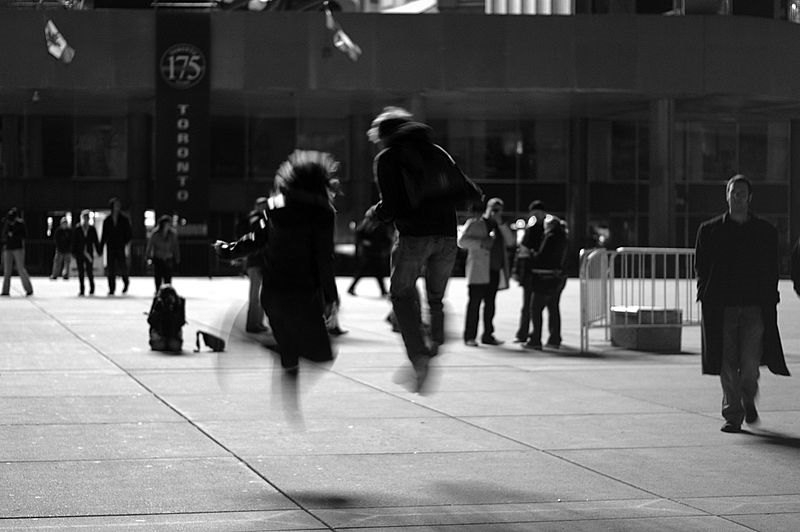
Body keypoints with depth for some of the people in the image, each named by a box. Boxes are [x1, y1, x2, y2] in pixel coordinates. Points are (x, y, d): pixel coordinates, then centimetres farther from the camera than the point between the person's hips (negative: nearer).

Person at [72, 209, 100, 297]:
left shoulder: (92, 229, 7)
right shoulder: (77, 230, 4)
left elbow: (96, 241, 9)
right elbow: (74, 242, 4)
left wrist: (98, 251, 4)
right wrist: (74, 252, -1)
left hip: (89, 254, 0)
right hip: (79, 254, 0)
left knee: (89, 272, -5)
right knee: (81, 272, 1)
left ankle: (92, 288, 12)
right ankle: (82, 290, 7)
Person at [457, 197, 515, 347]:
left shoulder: (500, 227, 23)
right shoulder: (474, 223, 4)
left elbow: (511, 242, 10)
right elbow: (462, 241, -5)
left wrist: (501, 224, 1)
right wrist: (481, 243, -17)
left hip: (495, 271, 6)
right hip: (478, 272, -6)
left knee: (490, 304, 6)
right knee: (474, 303, -7)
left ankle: (488, 335, 10)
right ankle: (469, 337, -6)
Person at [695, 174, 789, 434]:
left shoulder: (765, 231, 8)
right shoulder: (710, 230, 6)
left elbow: (771, 270, 11)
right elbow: (701, 267, 10)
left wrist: (769, 301, 2)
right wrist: (708, 298, 1)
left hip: (754, 308, 0)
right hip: (722, 309, 0)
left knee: (749, 363, -7)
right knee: (727, 365, -1)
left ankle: (748, 400, 24)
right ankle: (732, 415, 9)